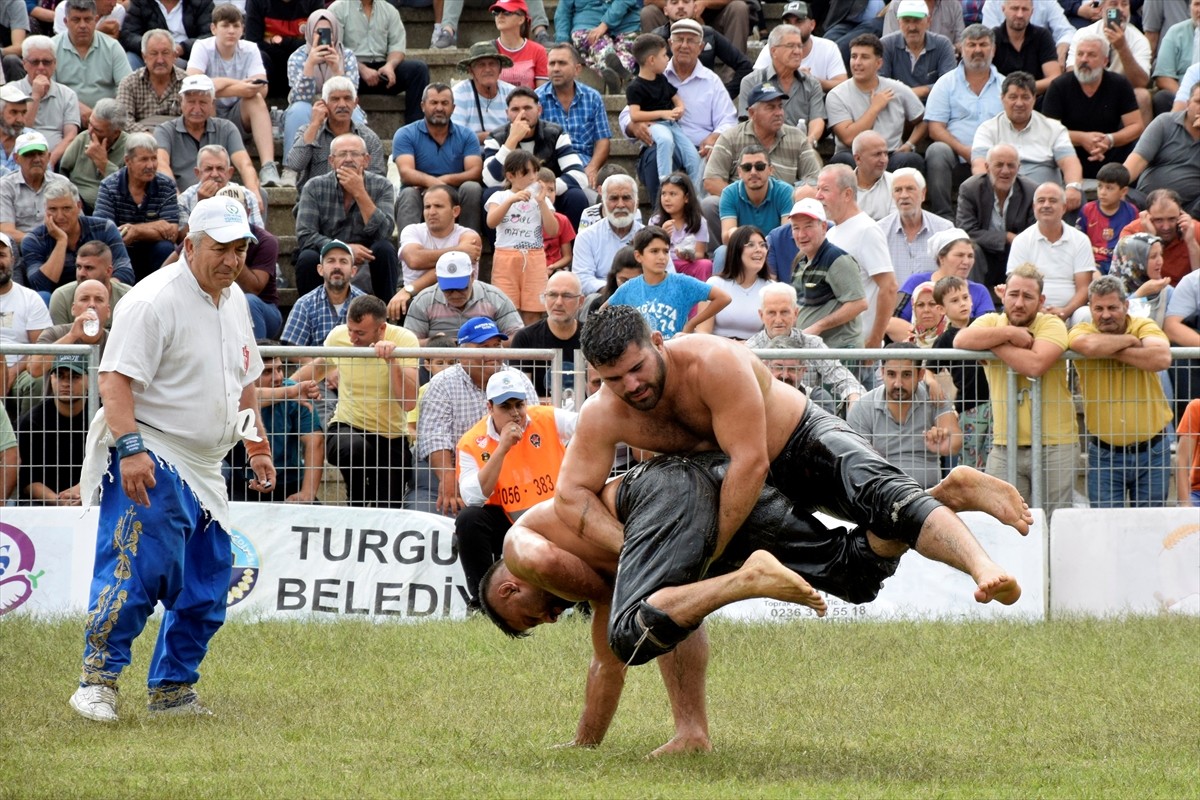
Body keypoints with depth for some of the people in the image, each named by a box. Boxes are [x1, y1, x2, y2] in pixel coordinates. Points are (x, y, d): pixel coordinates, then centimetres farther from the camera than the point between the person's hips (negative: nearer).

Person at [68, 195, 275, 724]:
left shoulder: (234, 301, 13)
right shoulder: (155, 300, -14)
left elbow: (243, 380, 27)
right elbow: (115, 379, -20)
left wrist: (256, 446, 23)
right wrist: (130, 447, -30)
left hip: (204, 471, 8)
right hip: (149, 461, -8)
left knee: (206, 590, 7)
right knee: (141, 567, -19)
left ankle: (172, 689, 17)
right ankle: (98, 678, -13)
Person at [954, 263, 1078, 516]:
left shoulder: (1051, 324, -4)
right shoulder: (991, 322, 7)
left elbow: (1035, 365, -23)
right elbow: (961, 340, -14)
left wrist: (992, 341, -13)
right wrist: (1010, 334, -15)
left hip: (1054, 445, -3)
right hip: (1005, 446, 3)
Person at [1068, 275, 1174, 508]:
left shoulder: (1144, 327, -2)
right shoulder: (1082, 331, -2)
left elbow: (1162, 359, -24)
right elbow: (1089, 345, -29)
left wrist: (1112, 350, -20)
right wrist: (1129, 340, -14)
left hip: (1152, 451, 1)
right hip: (1104, 452, 0)